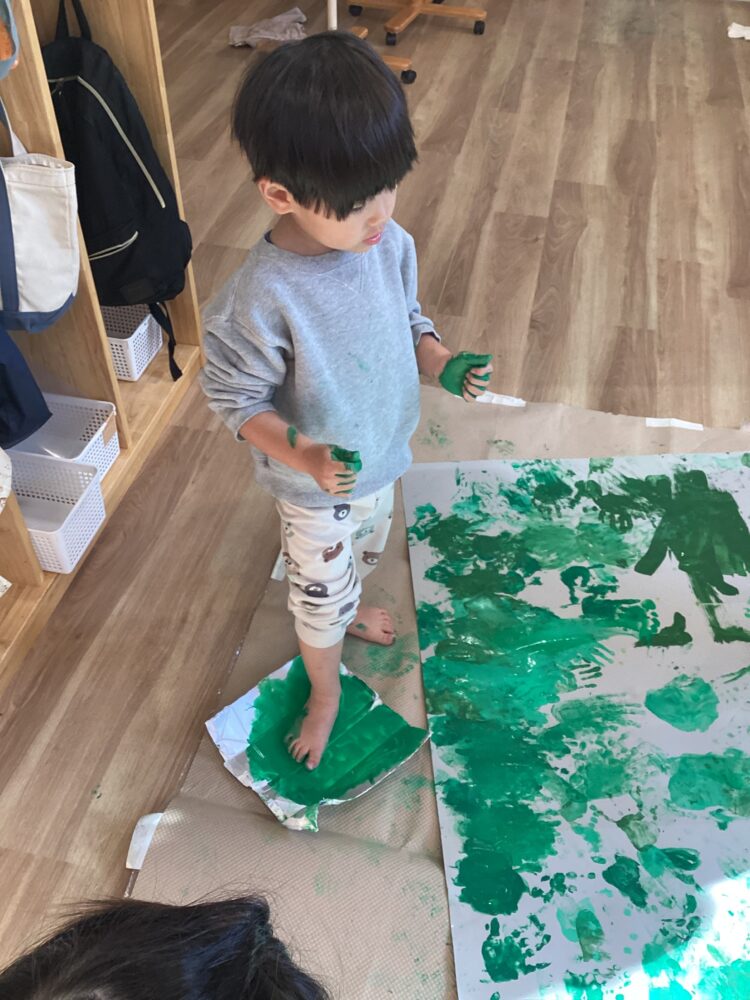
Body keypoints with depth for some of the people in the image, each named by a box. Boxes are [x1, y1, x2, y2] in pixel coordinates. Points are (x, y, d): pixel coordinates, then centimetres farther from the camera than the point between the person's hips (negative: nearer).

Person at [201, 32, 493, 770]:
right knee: (318, 593, 17)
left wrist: (442, 363, -17)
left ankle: (346, 610, 67)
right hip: (316, 488, -6)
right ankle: (325, 693, 47)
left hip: (382, 458, 6)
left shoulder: (390, 243, -15)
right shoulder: (260, 300, -34)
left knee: (361, 554, 33)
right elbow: (236, 399, -22)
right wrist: (301, 457, -37)